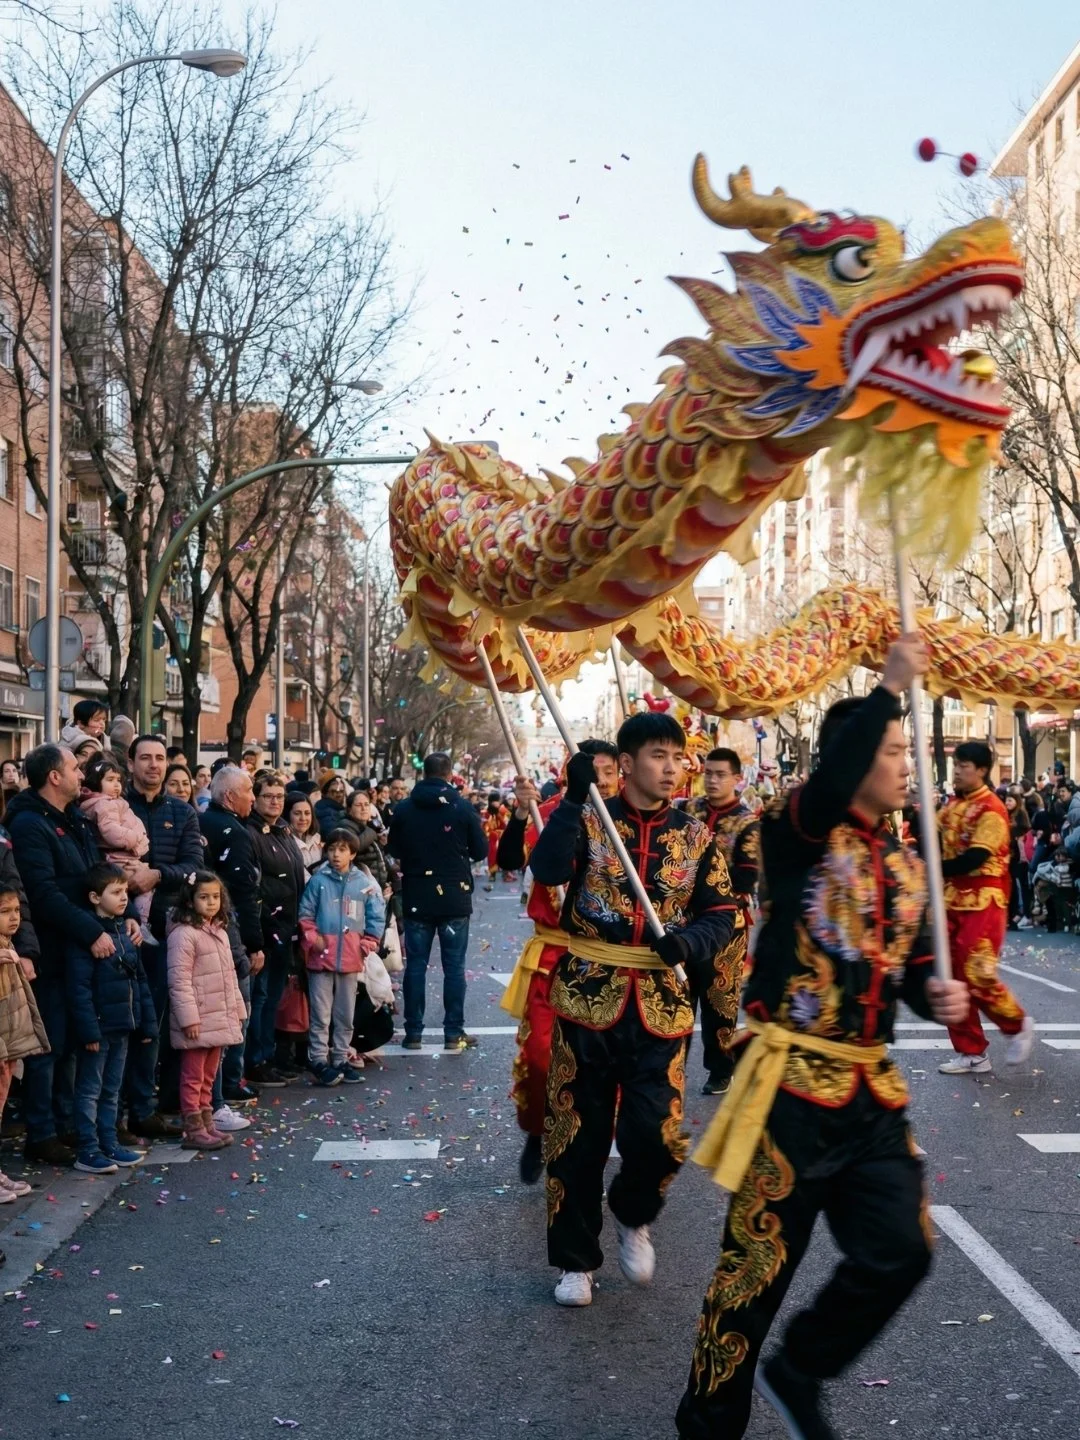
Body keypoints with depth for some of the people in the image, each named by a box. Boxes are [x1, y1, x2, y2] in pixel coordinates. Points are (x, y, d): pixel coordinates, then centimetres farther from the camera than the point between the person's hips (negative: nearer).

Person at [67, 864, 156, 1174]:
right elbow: (79, 987, -19)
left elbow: (140, 981, 14)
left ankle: (109, 1145, 24)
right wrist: (89, 1030, -22)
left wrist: (147, 1022, 11)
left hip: (122, 1026, 8)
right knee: (90, 1090, 2)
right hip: (98, 1027, -8)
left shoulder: (123, 933, 10)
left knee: (112, 1089, 15)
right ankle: (87, 1151, 9)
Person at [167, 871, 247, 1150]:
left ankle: (207, 1124, 23)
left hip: (219, 1019, 8)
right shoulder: (184, 934, -15)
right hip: (198, 1021, -8)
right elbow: (179, 980, -18)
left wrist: (237, 1009, 17)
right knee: (193, 1077, 0)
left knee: (208, 1077, 16)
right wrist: (189, 1018, -21)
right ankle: (193, 1131, 6)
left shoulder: (220, 931, 13)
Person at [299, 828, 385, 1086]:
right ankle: (319, 1060, 8)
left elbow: (376, 918, 8)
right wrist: (312, 938, -9)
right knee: (321, 1013, 0)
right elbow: (305, 913, 1)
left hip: (351, 958, 2)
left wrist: (367, 944, 0)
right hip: (321, 955, -2)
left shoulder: (365, 883, 4)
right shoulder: (318, 880, -1)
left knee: (346, 1014, 11)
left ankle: (340, 1058, 21)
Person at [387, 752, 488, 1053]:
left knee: (415, 965, 7)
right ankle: (454, 1034, 6)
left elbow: (394, 851, 7)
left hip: (416, 898, 2)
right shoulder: (463, 808, -8)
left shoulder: (402, 808, -3)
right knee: (454, 967, 4)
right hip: (455, 897, -1)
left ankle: (413, 1033, 9)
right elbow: (481, 851, -2)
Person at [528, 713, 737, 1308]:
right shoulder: (588, 818, -2)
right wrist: (572, 800, -29)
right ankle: (575, 1259, 25)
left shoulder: (694, 835, 5)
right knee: (578, 1134, 7)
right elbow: (546, 870, -20)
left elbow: (721, 914, 5)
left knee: (657, 1133, -5)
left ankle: (632, 1216, 29)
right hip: (588, 992, -1)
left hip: (660, 1002, 2)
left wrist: (689, 941, -16)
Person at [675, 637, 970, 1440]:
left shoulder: (908, 865, 11)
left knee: (900, 1251, 1)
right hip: (795, 1082, -6)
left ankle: (798, 1372, 26)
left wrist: (937, 996, -4)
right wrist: (887, 689, -28)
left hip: (873, 1088, 7)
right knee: (759, 1261, 2)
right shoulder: (798, 834, -10)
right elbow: (828, 786, -33)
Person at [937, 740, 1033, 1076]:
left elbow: (975, 858, -21)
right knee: (952, 977, 6)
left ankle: (1019, 1025, 16)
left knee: (977, 976, -10)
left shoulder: (991, 809, -14)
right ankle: (971, 1053, 15)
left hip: (983, 904, -8)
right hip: (952, 901, 8)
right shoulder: (952, 806, 12)